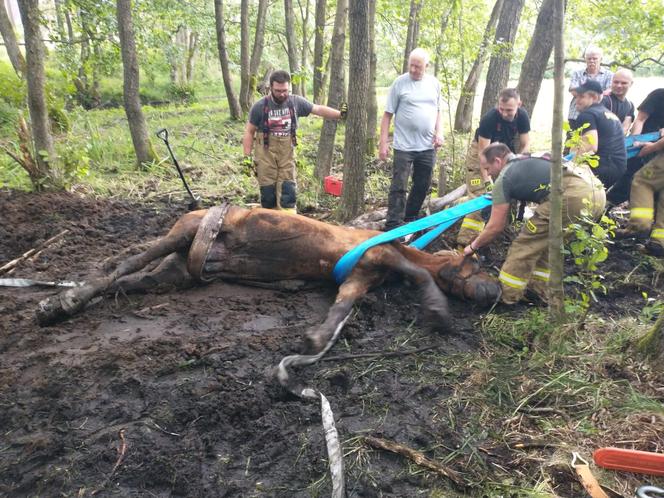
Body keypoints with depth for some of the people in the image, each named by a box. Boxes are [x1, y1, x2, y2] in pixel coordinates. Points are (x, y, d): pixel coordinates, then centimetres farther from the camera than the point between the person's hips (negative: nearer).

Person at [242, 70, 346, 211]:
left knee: (288, 193, -4)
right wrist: (247, 156, -5)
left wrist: (340, 114, -1)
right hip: (265, 155, -1)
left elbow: (318, 109, 8)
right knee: (268, 193, 2)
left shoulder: (296, 102, 0)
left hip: (287, 155, 2)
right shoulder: (259, 106, -6)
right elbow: (249, 132, -1)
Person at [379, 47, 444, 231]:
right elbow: (388, 114, -4)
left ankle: (409, 220, 27)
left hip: (427, 147, 5)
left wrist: (439, 132, 1)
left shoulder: (434, 83, 8)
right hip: (404, 146, -4)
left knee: (422, 187, 12)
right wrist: (383, 143, -9)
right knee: (398, 188, -4)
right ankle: (392, 227, 0)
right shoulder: (400, 83, -5)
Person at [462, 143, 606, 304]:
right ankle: (540, 289, 31)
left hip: (573, 196, -8)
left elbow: (496, 227, 14)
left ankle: (505, 295, 16)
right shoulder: (530, 160, 30)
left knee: (526, 242, 8)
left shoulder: (504, 180, 9)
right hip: (596, 190, 8)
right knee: (549, 241, 25)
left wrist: (473, 246, 28)